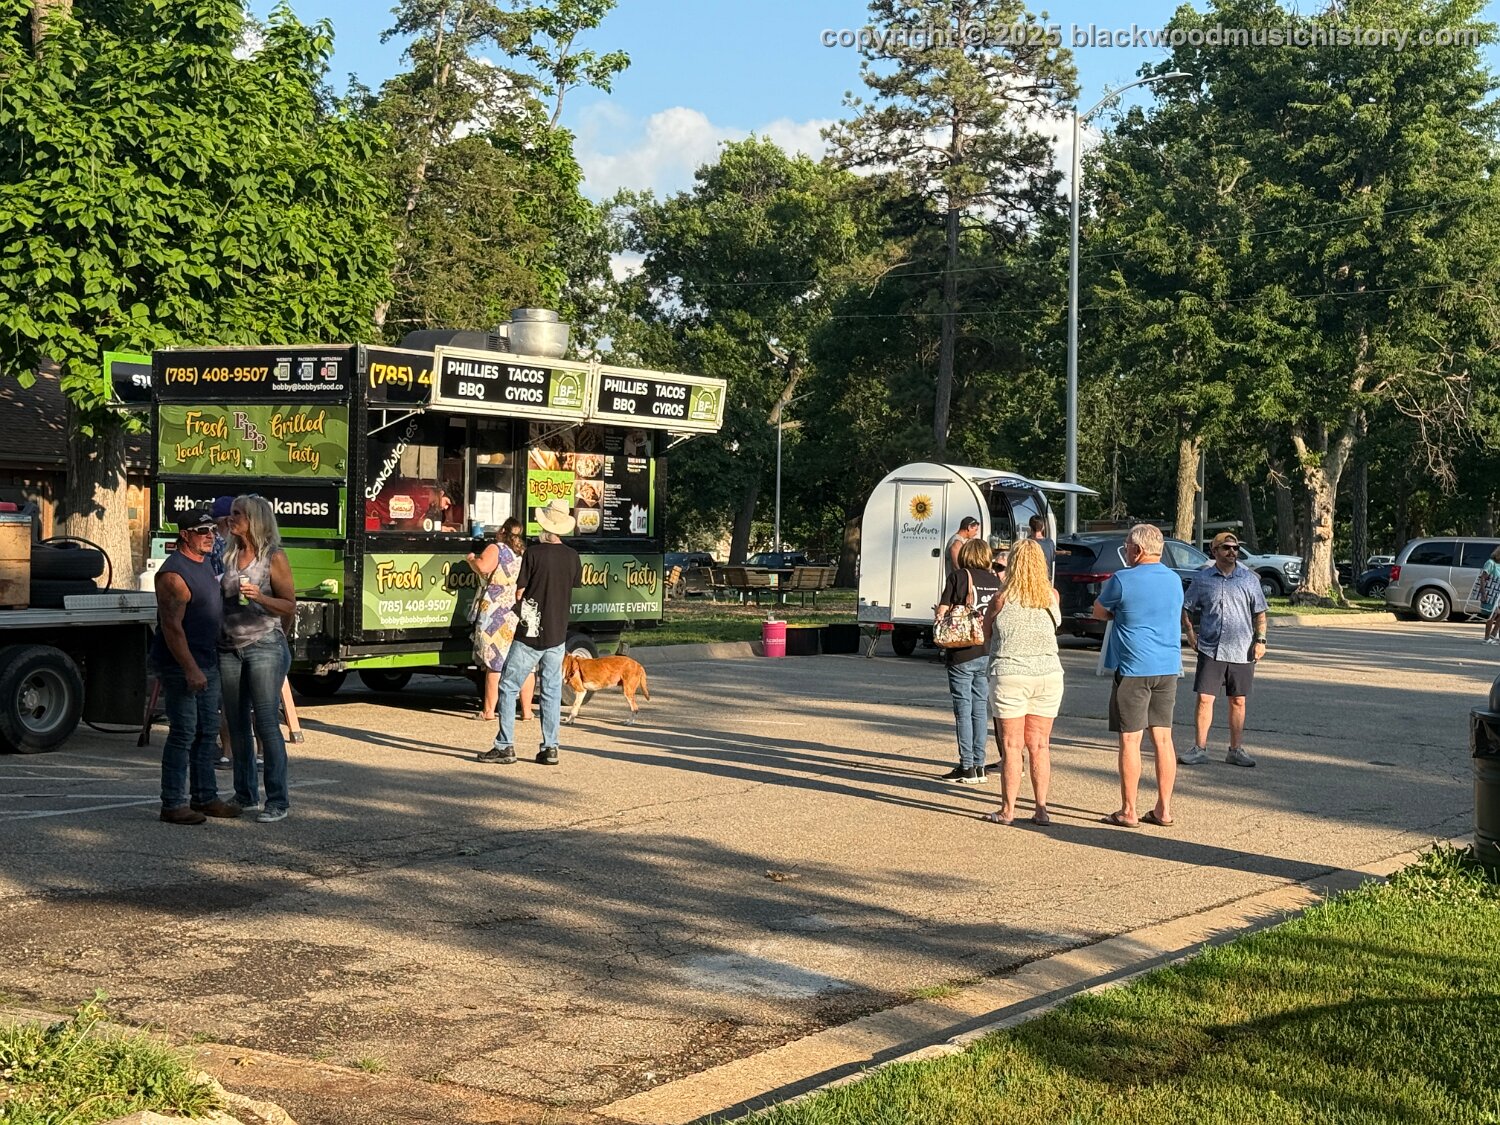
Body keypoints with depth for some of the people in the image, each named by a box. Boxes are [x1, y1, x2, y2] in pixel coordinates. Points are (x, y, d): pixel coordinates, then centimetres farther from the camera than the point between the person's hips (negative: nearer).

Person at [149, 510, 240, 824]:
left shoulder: (205, 563, 13)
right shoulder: (174, 573, -17)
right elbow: (172, 626, -22)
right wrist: (190, 668, -26)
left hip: (207, 662, 9)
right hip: (181, 665, -9)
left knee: (207, 732, 13)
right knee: (183, 734, -7)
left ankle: (205, 797, 20)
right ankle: (173, 804, -2)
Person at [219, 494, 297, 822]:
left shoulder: (274, 557, -5)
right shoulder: (230, 556, 11)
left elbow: (289, 605, -7)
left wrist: (259, 597, -21)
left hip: (264, 647, -6)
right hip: (230, 648, 6)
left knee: (267, 724, -8)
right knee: (237, 725, 10)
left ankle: (277, 801, -5)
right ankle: (245, 794, 21)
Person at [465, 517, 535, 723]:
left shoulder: (497, 549, -2)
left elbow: (483, 567, -19)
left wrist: (471, 558, 1)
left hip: (497, 611, -4)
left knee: (495, 662, -1)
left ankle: (489, 710, 1)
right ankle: (526, 710, 8)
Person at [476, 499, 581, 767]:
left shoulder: (533, 553, -12)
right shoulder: (572, 557, 2)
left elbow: (519, 592, -9)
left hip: (529, 633, -4)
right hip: (558, 634, 4)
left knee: (508, 687, 4)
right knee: (552, 691, 10)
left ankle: (505, 746, 1)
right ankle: (550, 747, 9)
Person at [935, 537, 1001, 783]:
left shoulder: (958, 577, -6)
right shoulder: (995, 581, 6)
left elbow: (942, 612, -9)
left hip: (962, 654, -4)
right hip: (987, 652, 4)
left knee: (964, 709, 2)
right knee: (980, 709, 11)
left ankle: (967, 768, 3)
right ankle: (979, 766, 14)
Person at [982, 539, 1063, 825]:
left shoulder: (1003, 599, -8)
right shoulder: (1052, 596, 1)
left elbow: (986, 632, 4)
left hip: (1010, 674, -3)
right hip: (1048, 674, 3)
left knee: (1011, 745, 2)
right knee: (1039, 745, 9)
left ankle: (1008, 809, 3)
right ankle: (1040, 807, 10)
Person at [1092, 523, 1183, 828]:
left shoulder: (1123, 580, -11)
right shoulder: (1175, 580, 9)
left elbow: (1099, 612, 3)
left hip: (1133, 668, -6)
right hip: (1168, 666, 6)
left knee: (1130, 740, 0)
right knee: (1163, 738, 9)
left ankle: (1128, 811, 3)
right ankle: (1164, 809, 13)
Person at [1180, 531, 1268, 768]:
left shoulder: (1249, 579, 5)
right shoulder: (1202, 578, 3)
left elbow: (1259, 613, 9)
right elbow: (1185, 607, 12)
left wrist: (1260, 639, -2)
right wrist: (1190, 632, 0)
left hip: (1242, 651, 1)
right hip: (1210, 650, -1)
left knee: (1238, 702, 7)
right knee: (1204, 699, -4)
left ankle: (1236, 750, 15)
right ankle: (1200, 749, 2)